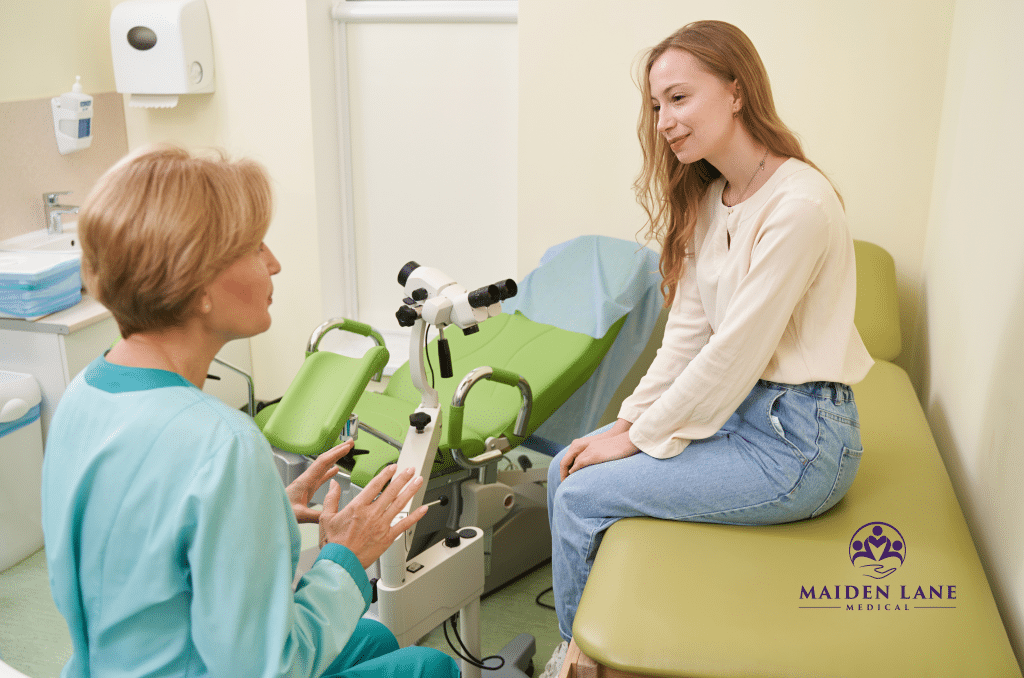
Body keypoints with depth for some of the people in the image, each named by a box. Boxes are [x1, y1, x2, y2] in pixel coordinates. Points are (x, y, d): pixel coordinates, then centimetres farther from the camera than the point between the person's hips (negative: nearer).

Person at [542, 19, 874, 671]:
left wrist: (642, 437, -12)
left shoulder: (798, 206, -23)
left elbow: (735, 352, -21)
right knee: (566, 466, 3)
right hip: (734, 405, 9)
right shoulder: (709, 199, 6)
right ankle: (579, 644, 22)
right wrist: (629, 418, 0)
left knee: (582, 496, -9)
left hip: (798, 440, -8)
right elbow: (688, 331, 7)